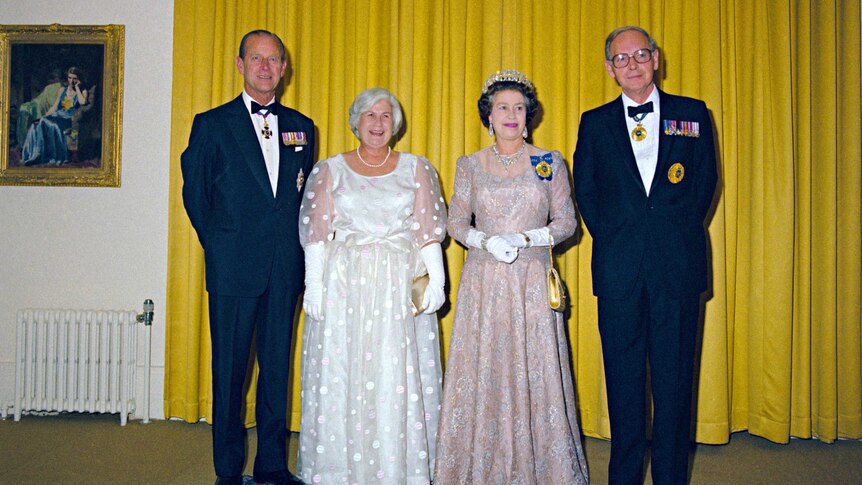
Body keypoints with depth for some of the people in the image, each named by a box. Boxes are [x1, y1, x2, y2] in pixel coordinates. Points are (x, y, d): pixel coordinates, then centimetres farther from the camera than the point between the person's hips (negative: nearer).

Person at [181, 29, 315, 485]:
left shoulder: (301, 127, 11)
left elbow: (305, 195, 14)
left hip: (285, 269, 3)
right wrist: (220, 247, 2)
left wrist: (298, 249, 5)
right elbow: (195, 193, 4)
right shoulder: (212, 124, 2)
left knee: (277, 366, 10)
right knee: (230, 368, 6)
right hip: (233, 269, -3)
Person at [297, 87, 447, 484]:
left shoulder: (416, 168, 9)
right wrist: (313, 284, -4)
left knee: (399, 376, 0)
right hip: (343, 283, 0)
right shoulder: (330, 169, 10)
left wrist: (436, 280, -6)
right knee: (341, 373, 2)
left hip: (400, 284, 0)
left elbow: (429, 229, 4)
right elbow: (316, 232, 5)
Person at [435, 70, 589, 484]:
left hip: (532, 281, -1)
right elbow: (456, 222, 7)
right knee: (482, 370, 1)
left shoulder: (550, 163, 5)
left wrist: (525, 239, -12)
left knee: (535, 370, 0)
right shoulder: (470, 165, 8)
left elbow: (567, 221, 4)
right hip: (483, 281, 1)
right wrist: (487, 240, -12)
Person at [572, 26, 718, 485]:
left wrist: (678, 235, 0)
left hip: (677, 265, 0)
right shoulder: (595, 122, 10)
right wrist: (611, 240, 0)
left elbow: (705, 182, 8)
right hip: (619, 270, 0)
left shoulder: (692, 114, 10)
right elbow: (585, 191, 9)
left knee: (674, 377, 5)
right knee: (623, 376, 6)